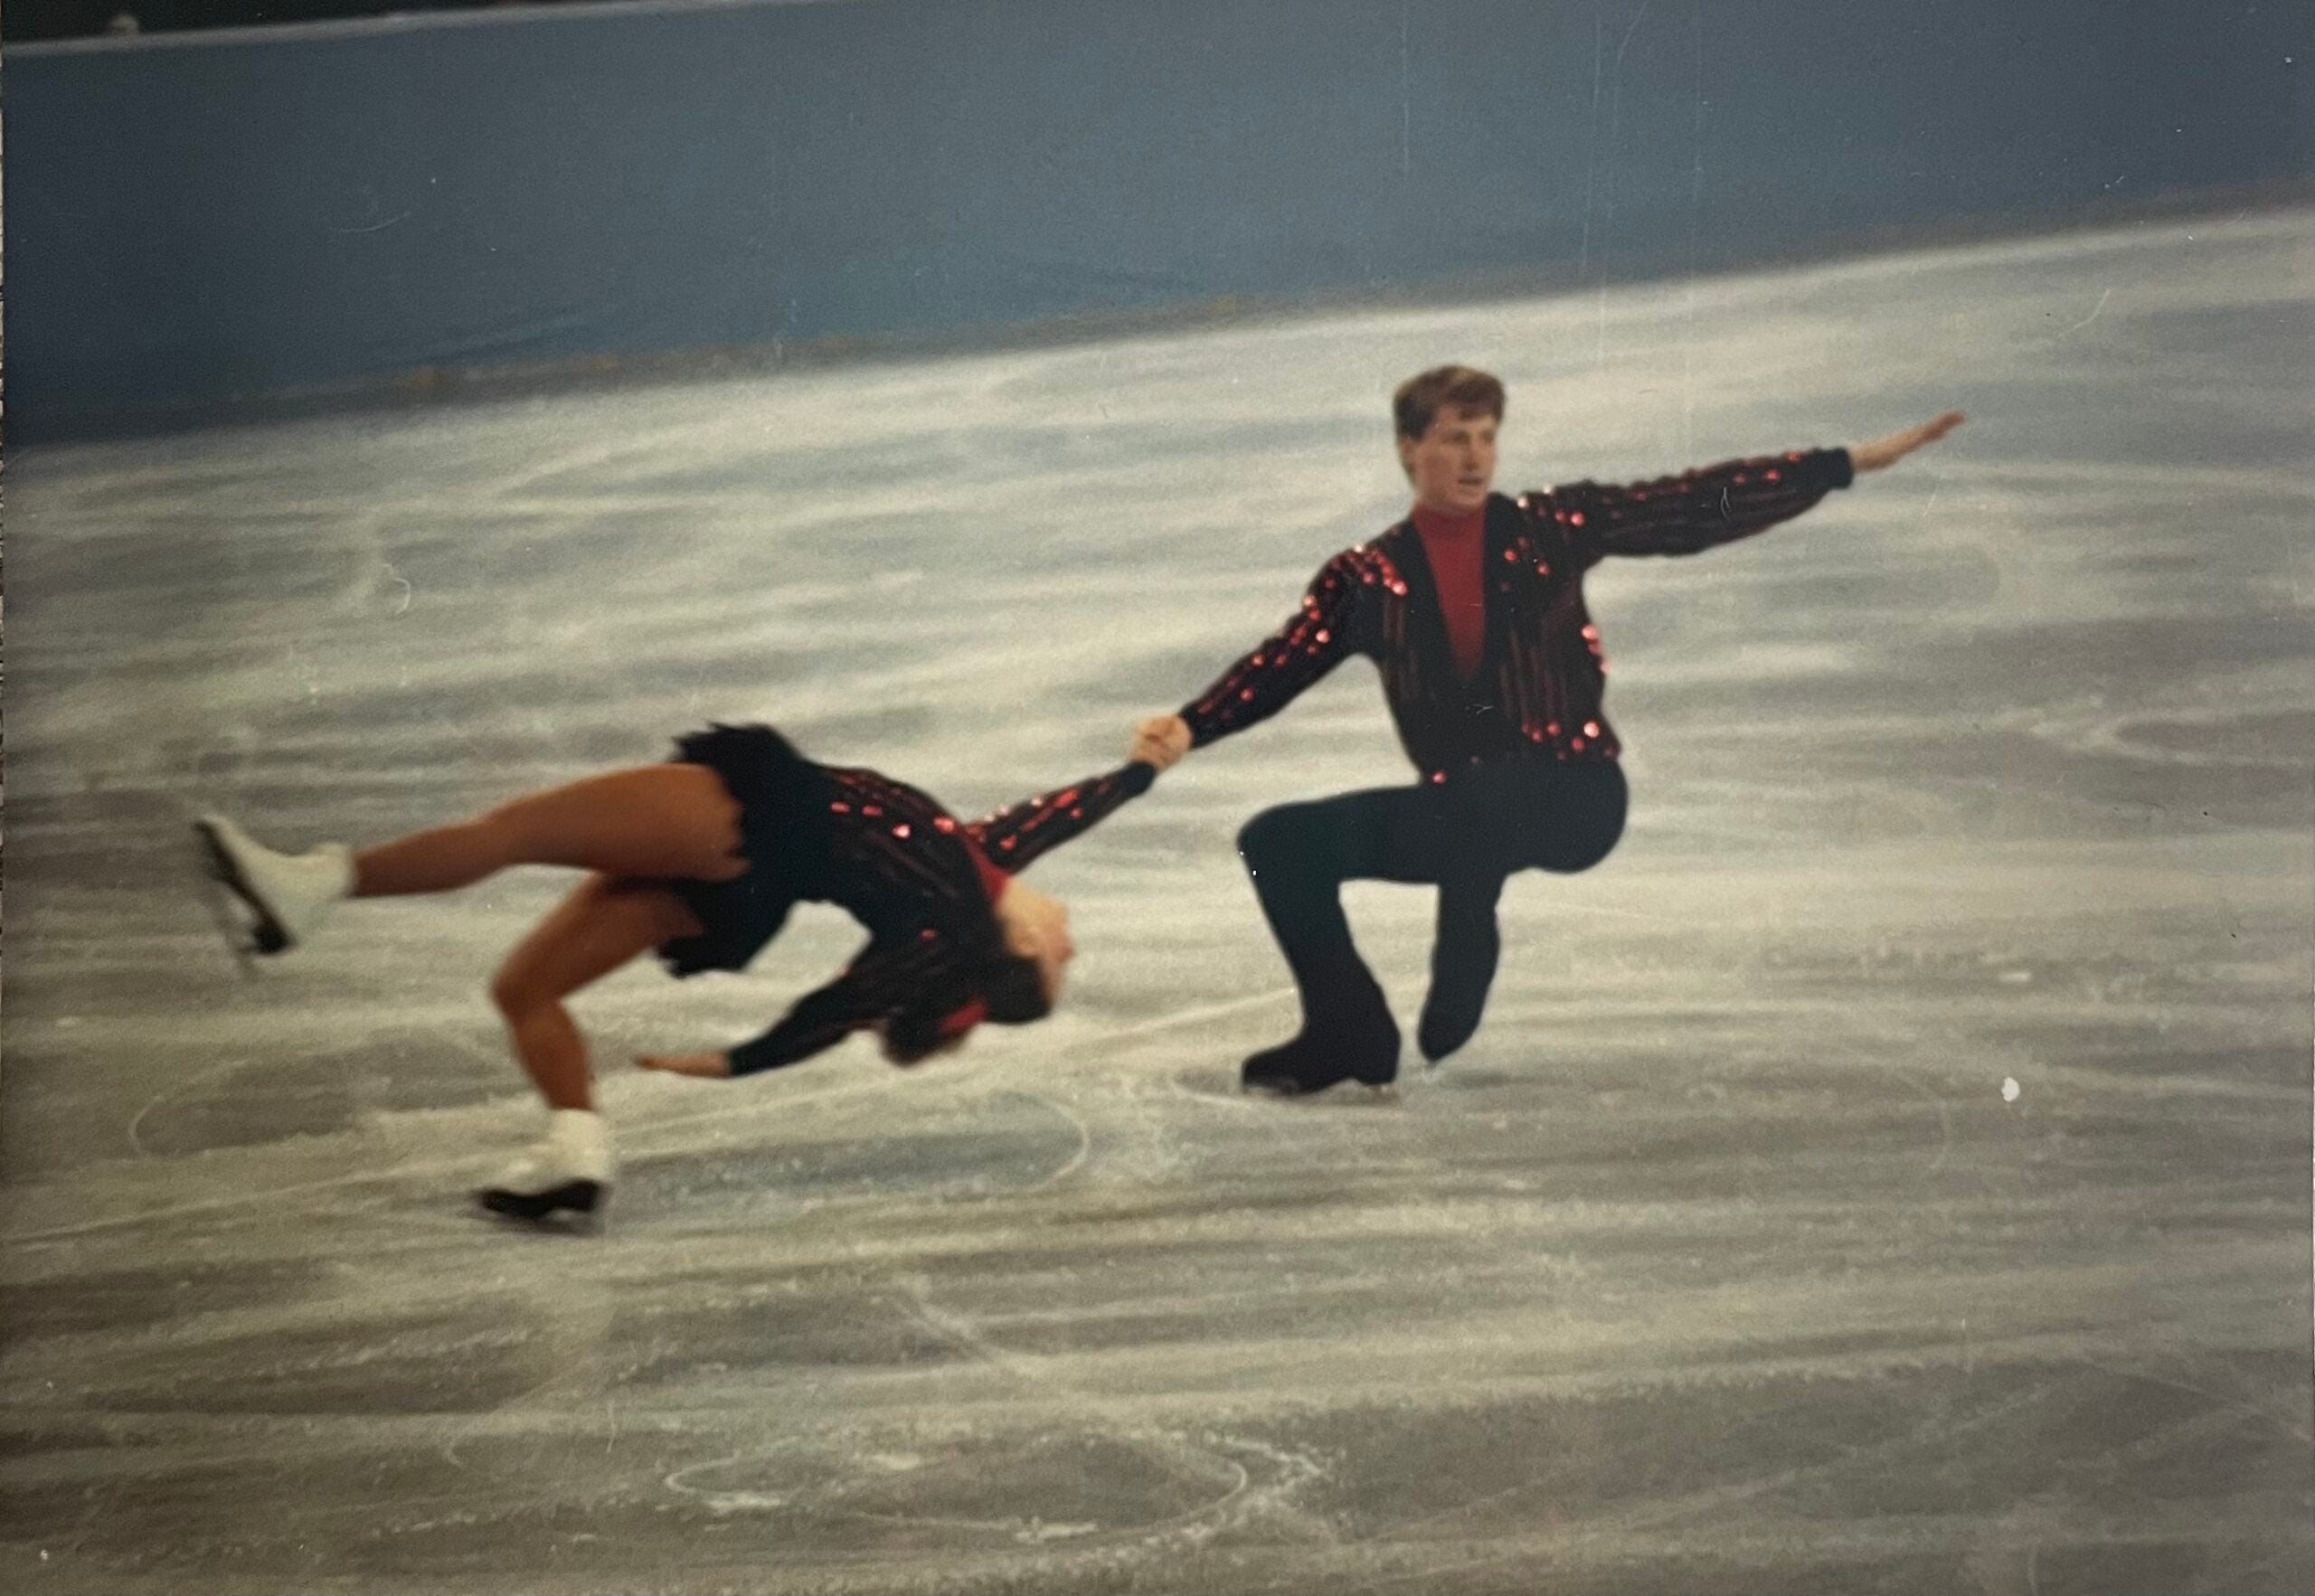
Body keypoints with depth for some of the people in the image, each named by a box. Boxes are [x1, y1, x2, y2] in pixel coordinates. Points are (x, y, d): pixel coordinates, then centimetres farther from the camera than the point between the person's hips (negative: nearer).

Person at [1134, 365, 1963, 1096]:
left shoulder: (1547, 529, 0)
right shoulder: (1364, 577, 5)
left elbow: (1696, 507, -3)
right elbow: (1280, 666, -4)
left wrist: (1852, 462, -8)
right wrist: (1189, 727, -22)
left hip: (1573, 797, -4)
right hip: (1461, 810, 4)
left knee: (1480, 793, -37)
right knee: (1278, 841, -7)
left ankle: (1450, 1025, -20)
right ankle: (1352, 1036, 5)